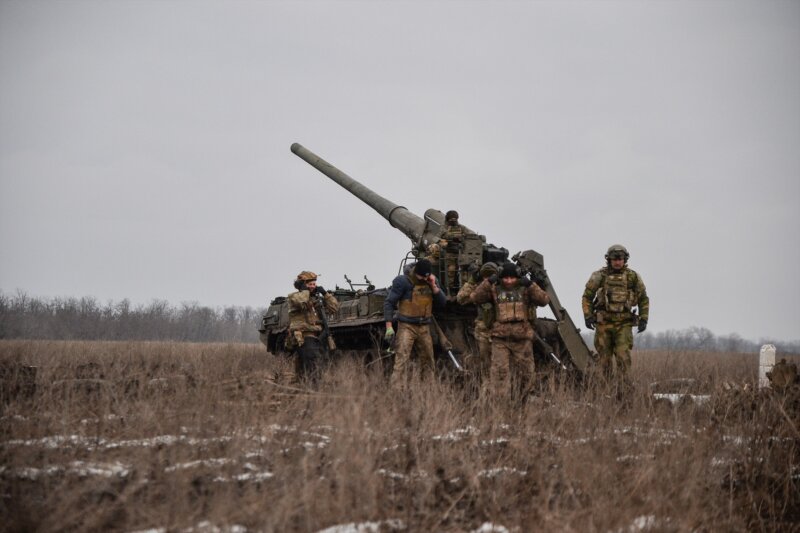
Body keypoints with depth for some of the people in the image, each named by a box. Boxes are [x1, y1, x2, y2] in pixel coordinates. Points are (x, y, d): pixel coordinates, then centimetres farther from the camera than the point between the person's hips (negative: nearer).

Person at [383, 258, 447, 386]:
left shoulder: (432, 281, 6)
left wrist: (433, 286, -10)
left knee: (427, 361, 11)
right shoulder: (403, 281, -10)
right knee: (402, 360, -16)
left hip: (424, 328, 6)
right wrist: (389, 327, -15)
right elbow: (389, 303, -9)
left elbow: (442, 303, 3)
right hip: (407, 326, -6)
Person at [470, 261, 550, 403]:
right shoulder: (495, 289, 6)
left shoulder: (525, 290, 5)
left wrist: (530, 285, -14)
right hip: (500, 339, -1)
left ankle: (518, 404, 21)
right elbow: (475, 298, -4)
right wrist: (488, 282, -11)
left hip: (522, 339, 1)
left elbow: (544, 300, -6)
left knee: (525, 375, 7)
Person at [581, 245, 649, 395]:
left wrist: (643, 319, 4)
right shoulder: (599, 276, 0)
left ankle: (624, 392, -14)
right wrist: (588, 316, -4)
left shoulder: (633, 277, 3)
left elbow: (643, 299, 12)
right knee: (605, 359, 5)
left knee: (623, 357, -13)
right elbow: (587, 297, 7)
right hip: (603, 324, 1)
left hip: (624, 324, -1)